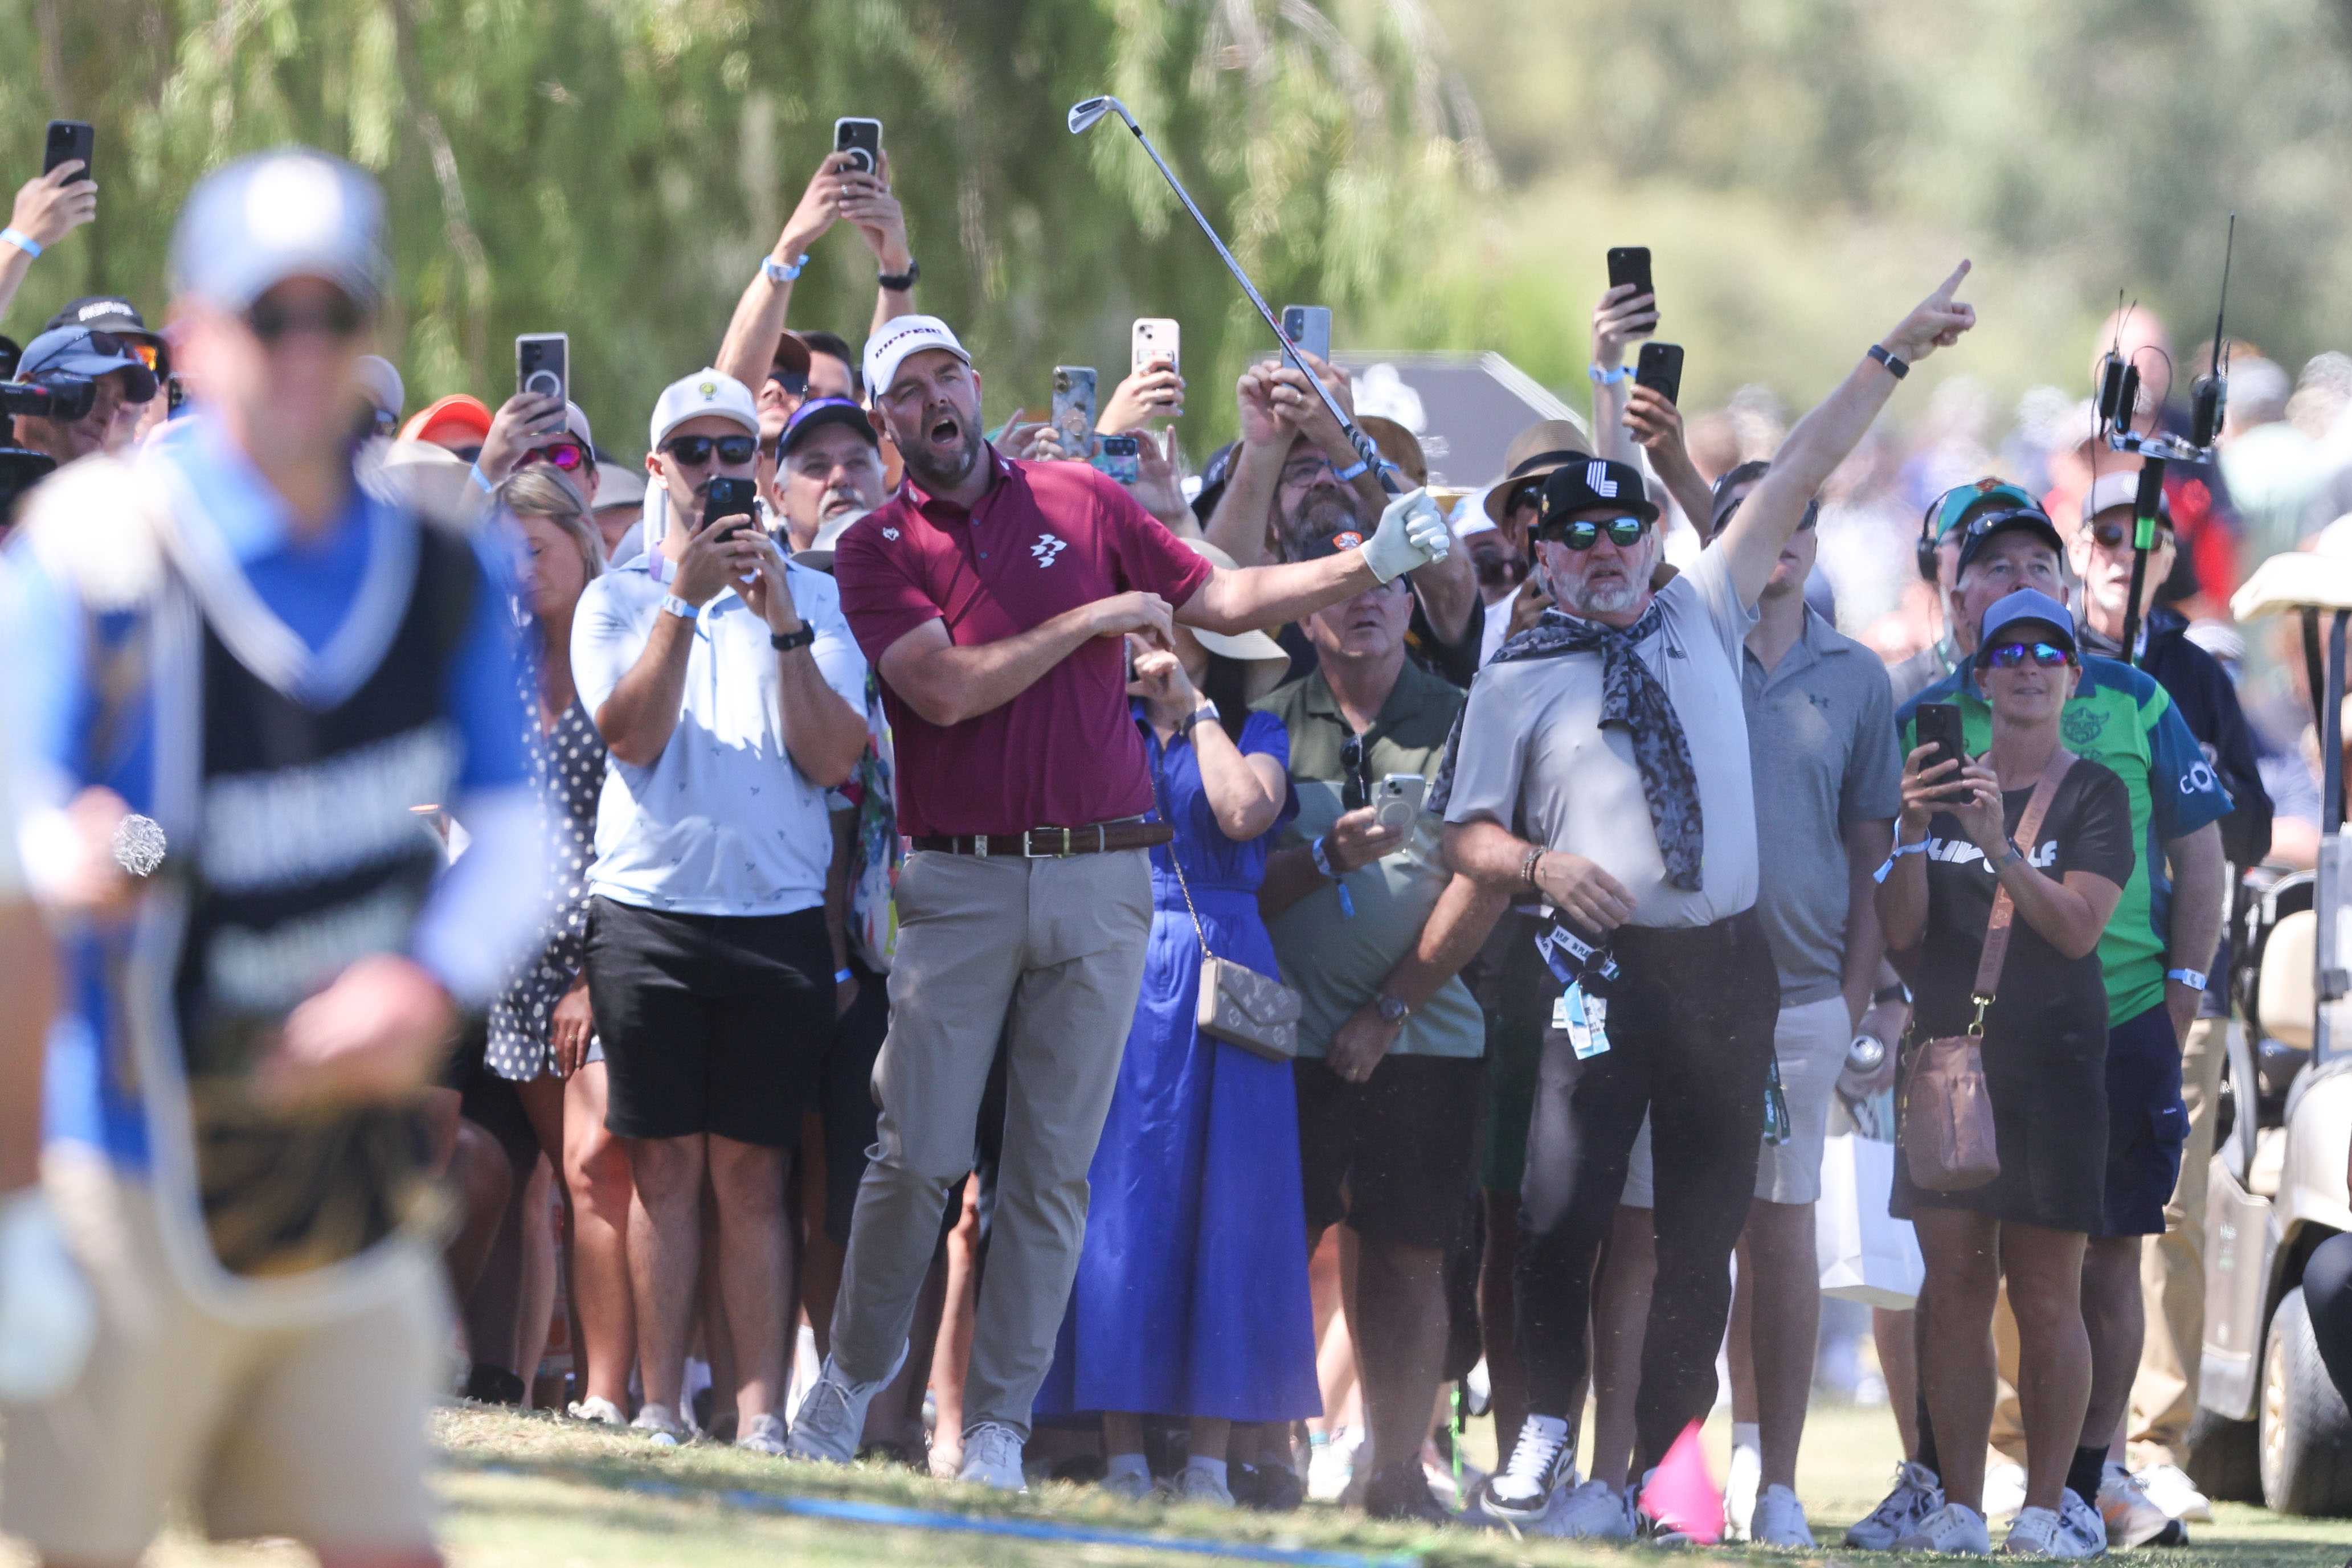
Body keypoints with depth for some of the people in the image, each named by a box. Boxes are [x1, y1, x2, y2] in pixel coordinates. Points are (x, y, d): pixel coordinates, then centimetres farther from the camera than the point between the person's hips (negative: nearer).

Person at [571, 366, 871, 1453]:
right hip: (650, 907, 0)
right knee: (665, 1167, -2)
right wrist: (685, 599, -12)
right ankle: (658, 1410, 0)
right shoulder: (618, 598, 10)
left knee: (752, 1171, -2)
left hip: (778, 913, 0)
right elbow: (631, 734, -6)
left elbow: (832, 758, -1)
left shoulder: (814, 597, 11)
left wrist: (782, 625, -11)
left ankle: (760, 1413, -4)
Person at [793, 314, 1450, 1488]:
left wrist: (1369, 566, 4)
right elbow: (947, 689, -12)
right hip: (959, 883, -2)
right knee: (918, 1156, -5)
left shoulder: (1079, 502, 10)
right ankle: (854, 1376, 15)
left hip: (1099, 879, 2)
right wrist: (1098, 616, -6)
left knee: (1054, 1171, 2)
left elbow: (1220, 599, 14)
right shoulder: (877, 547, 1)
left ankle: (999, 1427, 6)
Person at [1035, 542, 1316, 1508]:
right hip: (1116, 974, 1)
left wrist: (1196, 707, -4)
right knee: (1115, 1200, -5)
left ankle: (1210, 1461, -1)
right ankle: (1123, 1456, -4)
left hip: (1219, 977, -1)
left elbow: (1244, 811, -12)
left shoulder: (1254, 735, 9)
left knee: (1219, 1204, -2)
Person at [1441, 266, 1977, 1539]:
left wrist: (1894, 357, 15)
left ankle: (1665, 1465, 10)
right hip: (1605, 960, -3)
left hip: (1727, 965, 3)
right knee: (1562, 1205, -13)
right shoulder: (1517, 682, 6)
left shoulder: (1703, 615, 13)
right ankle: (1547, 1434, 4)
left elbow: (1797, 477, 15)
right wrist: (1540, 865, -13)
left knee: (1704, 1221, 3)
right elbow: (1467, 833, 8)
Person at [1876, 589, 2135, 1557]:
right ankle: (1959, 1508, 3)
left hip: (2050, 1067, -3)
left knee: (2046, 1296, -4)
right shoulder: (1945, 785, 13)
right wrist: (1913, 833, -10)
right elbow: (1901, 929, 6)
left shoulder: (2093, 794, 1)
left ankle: (2049, 1508, 1)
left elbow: (2079, 926, -11)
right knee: (1953, 1288, 0)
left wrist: (2001, 848, -24)